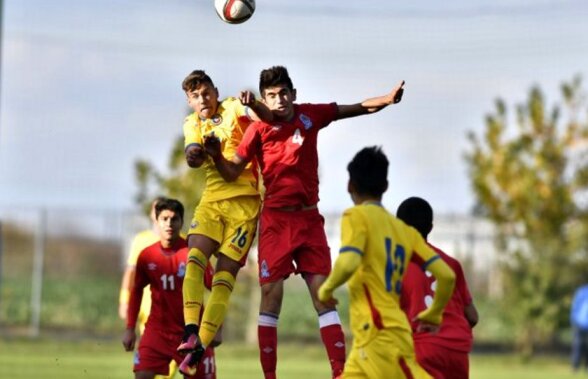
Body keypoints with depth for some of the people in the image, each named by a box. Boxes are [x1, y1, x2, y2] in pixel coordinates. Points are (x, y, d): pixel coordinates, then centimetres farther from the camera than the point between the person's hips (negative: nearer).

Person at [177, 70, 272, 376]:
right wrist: (194, 154, -29)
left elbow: (268, 120, -16)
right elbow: (193, 156, -6)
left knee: (225, 272, -8)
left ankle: (200, 346, -10)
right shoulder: (192, 124, 12)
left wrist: (252, 104, -37)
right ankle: (190, 332, -28)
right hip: (212, 198, 4)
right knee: (195, 257, -19)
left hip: (244, 200, -4)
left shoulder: (233, 108, 0)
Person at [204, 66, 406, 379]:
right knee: (270, 295, -6)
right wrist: (217, 157, -25)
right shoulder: (259, 130, -6)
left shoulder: (310, 116, 2)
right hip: (276, 220, -2)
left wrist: (387, 99, -10)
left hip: (309, 218, 2)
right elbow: (232, 173, -5)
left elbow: (359, 108, 6)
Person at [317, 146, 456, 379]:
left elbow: (348, 264, -20)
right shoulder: (404, 230, 17)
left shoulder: (357, 216, -2)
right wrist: (433, 315, 28)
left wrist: (326, 289, -1)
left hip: (381, 336, -8)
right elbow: (446, 276, 12)